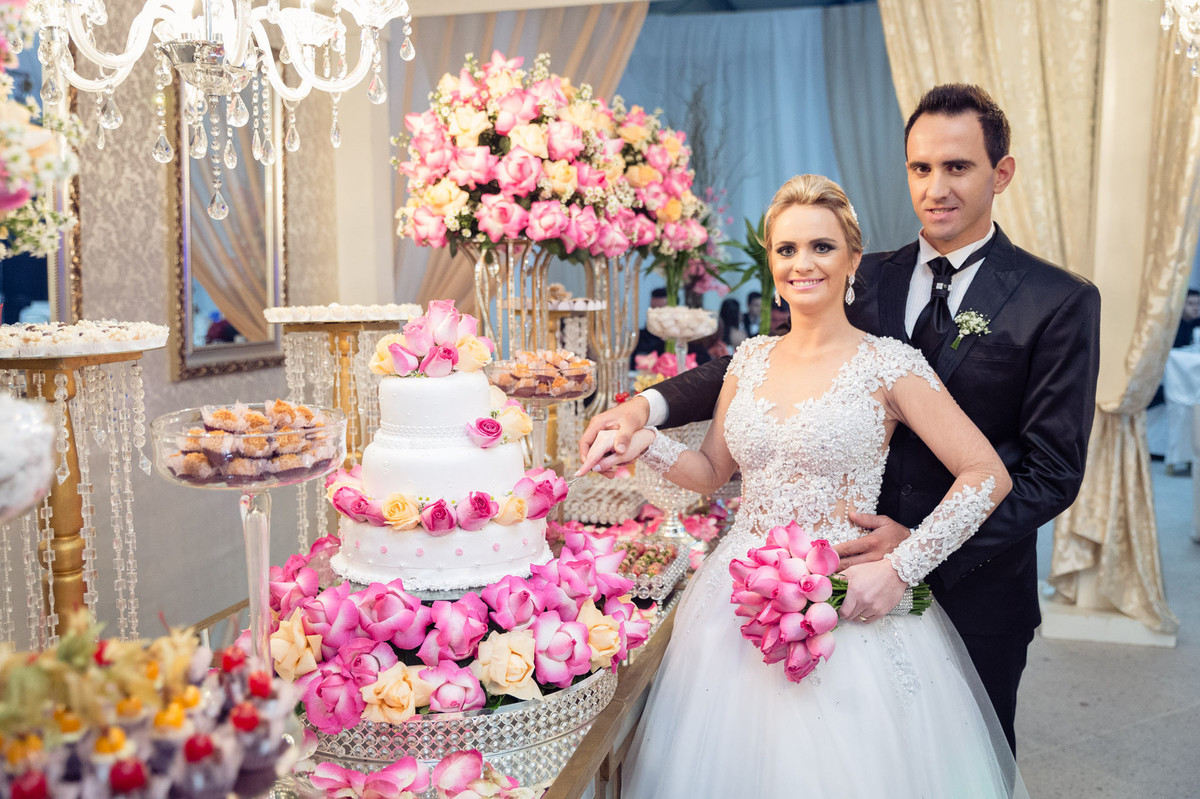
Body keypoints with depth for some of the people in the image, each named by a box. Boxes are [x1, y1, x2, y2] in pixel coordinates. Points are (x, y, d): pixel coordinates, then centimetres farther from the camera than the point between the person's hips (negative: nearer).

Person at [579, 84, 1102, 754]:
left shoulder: (1060, 302, -10)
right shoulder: (868, 279, 2)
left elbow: (1054, 471, -11)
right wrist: (648, 406, -21)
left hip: (973, 582, -2)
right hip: (862, 567, 3)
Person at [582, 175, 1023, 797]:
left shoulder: (888, 365, -9)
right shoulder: (751, 359, 6)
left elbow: (987, 477, -11)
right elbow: (712, 471, 15)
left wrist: (899, 570, -16)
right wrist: (645, 442, -4)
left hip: (846, 605, -4)